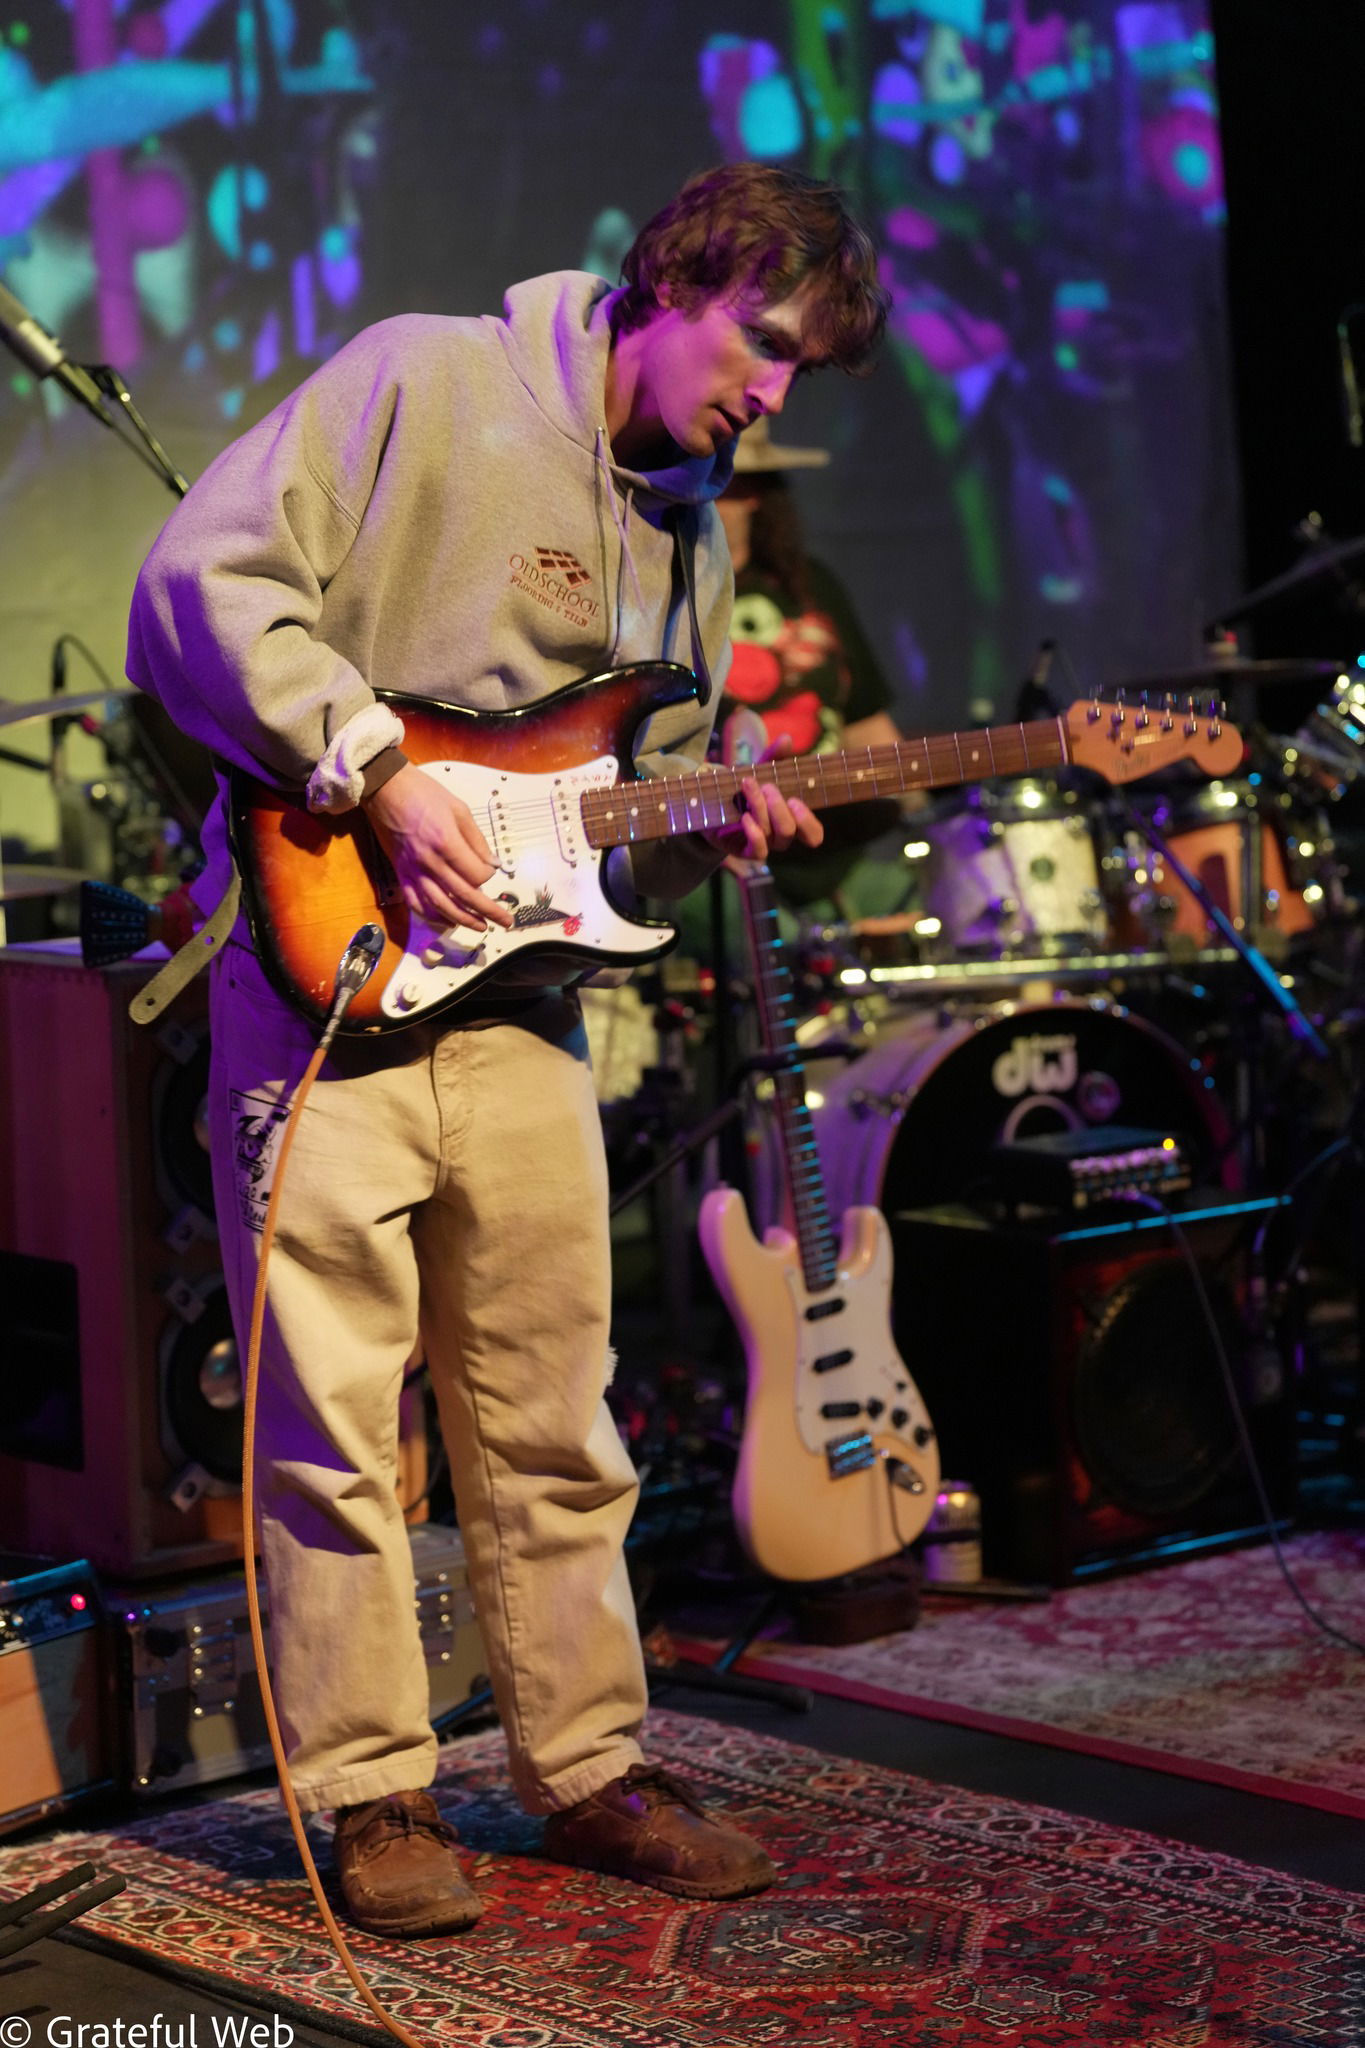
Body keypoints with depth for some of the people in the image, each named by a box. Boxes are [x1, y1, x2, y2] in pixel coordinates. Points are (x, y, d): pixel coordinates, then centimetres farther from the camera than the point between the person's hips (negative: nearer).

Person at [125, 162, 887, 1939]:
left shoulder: (692, 524, 15)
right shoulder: (427, 385, -7)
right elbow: (199, 585, -14)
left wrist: (703, 829, -2)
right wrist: (379, 776, -19)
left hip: (512, 993, 6)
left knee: (552, 1416, 11)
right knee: (334, 1419, -2)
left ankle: (590, 1764, 22)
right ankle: (371, 1795, 9)